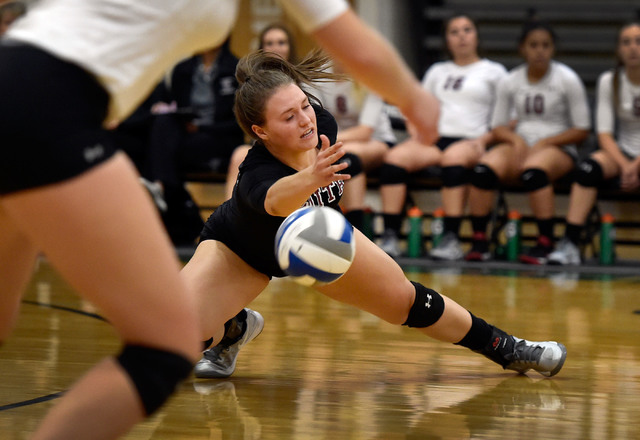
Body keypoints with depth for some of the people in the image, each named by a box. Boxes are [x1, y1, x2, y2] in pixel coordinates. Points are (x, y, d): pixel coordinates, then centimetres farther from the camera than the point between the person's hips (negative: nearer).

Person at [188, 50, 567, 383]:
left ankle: (503, 347, 27)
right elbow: (276, 198, -70)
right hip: (242, 249, -4)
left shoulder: (321, 124, -28)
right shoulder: (255, 177, -44)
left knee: (402, 299, 5)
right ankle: (233, 330, 10)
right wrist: (310, 178, -89)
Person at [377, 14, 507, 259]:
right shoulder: (437, 71, 27)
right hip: (434, 138, 4)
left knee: (453, 158, -40)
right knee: (395, 157, -28)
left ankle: (452, 241, -42)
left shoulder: (494, 72, 15)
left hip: (470, 142, -4)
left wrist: (484, 139, -9)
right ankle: (390, 238, -33)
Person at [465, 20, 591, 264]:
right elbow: (498, 127, 12)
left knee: (533, 171, -38)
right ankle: (479, 241, -21)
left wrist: (543, 143, -13)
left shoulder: (568, 80, -1)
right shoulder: (510, 82, 8)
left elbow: (582, 130, -2)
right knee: (483, 169, -29)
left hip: (558, 148, -3)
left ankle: (545, 243, -29)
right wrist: (515, 139, -11)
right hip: (519, 145, 3)